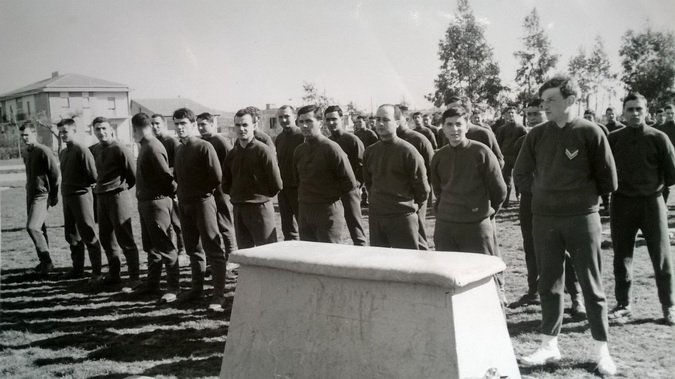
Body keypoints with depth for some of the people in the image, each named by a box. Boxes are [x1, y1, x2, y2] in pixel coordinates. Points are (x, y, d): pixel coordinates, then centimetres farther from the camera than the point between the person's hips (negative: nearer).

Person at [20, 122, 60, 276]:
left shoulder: (44, 151, -12)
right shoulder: (26, 154, 12)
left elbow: (56, 175, -12)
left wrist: (54, 196, -8)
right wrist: (29, 192, 17)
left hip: (42, 196, -8)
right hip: (30, 195, 8)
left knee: (32, 227, -17)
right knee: (39, 229, 11)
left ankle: (47, 261, -7)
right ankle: (44, 262, 18)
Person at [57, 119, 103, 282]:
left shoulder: (82, 150, -13)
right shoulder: (63, 153, 12)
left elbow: (93, 176, -15)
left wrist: (81, 185, -2)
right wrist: (67, 188, 8)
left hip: (81, 196, -8)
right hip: (67, 197, 8)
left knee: (89, 235, -3)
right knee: (71, 235, 14)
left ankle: (96, 272, 2)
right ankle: (77, 269, 26)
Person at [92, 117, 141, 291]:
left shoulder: (119, 149, -10)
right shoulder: (97, 151, 14)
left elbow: (133, 176, -9)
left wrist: (121, 188, 3)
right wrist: (99, 188, 10)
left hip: (117, 196, -8)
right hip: (101, 198, 8)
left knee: (125, 239, -6)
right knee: (106, 238, 14)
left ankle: (134, 278, -1)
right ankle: (113, 274, 26)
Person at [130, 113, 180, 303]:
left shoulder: (153, 148, -18)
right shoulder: (146, 146, 12)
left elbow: (166, 175, -22)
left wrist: (170, 192, -9)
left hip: (156, 202, -10)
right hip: (145, 201, 10)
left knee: (164, 246, -4)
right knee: (150, 245, 17)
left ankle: (173, 288, 2)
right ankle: (152, 284, 28)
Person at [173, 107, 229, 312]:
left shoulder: (204, 147, -11)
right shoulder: (179, 149, 12)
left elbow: (217, 177, -14)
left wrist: (201, 191, -3)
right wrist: (183, 191, 7)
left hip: (202, 202, -8)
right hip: (184, 203, 8)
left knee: (213, 249, -6)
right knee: (193, 249, 15)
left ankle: (219, 294, -5)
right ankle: (197, 288, 26)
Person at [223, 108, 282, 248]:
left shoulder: (263, 151, -9)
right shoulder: (232, 153, 10)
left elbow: (276, 185, -9)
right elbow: (226, 183, 21)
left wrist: (262, 197, 2)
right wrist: (236, 195, 10)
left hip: (260, 208, -6)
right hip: (238, 209, 6)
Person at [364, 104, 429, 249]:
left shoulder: (408, 151, -10)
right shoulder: (370, 152, 7)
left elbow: (422, 188, -4)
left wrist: (411, 206, 7)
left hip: (402, 217, -5)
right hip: (375, 216, 5)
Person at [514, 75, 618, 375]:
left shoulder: (590, 133, -6)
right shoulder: (536, 135, 2)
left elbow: (609, 181, -2)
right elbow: (521, 175, 8)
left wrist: (581, 193, 5)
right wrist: (548, 190, 6)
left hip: (582, 218, -3)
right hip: (544, 219, 3)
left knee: (591, 285, 6)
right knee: (549, 284, 10)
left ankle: (601, 350, 17)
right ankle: (549, 345, 20)